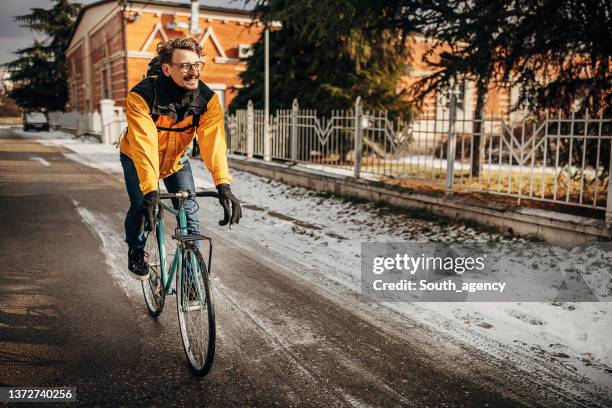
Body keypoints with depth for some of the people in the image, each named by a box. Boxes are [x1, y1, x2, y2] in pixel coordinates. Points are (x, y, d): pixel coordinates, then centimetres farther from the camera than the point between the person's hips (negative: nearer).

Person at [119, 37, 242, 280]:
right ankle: (136, 252, 16)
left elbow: (213, 142, -37)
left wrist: (224, 186, -50)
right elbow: (144, 147, -43)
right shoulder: (141, 96, -34)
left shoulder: (207, 99, -25)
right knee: (140, 205, -16)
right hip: (137, 158, -2)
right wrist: (150, 191, -54)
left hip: (176, 159, 2)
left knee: (189, 210, -9)